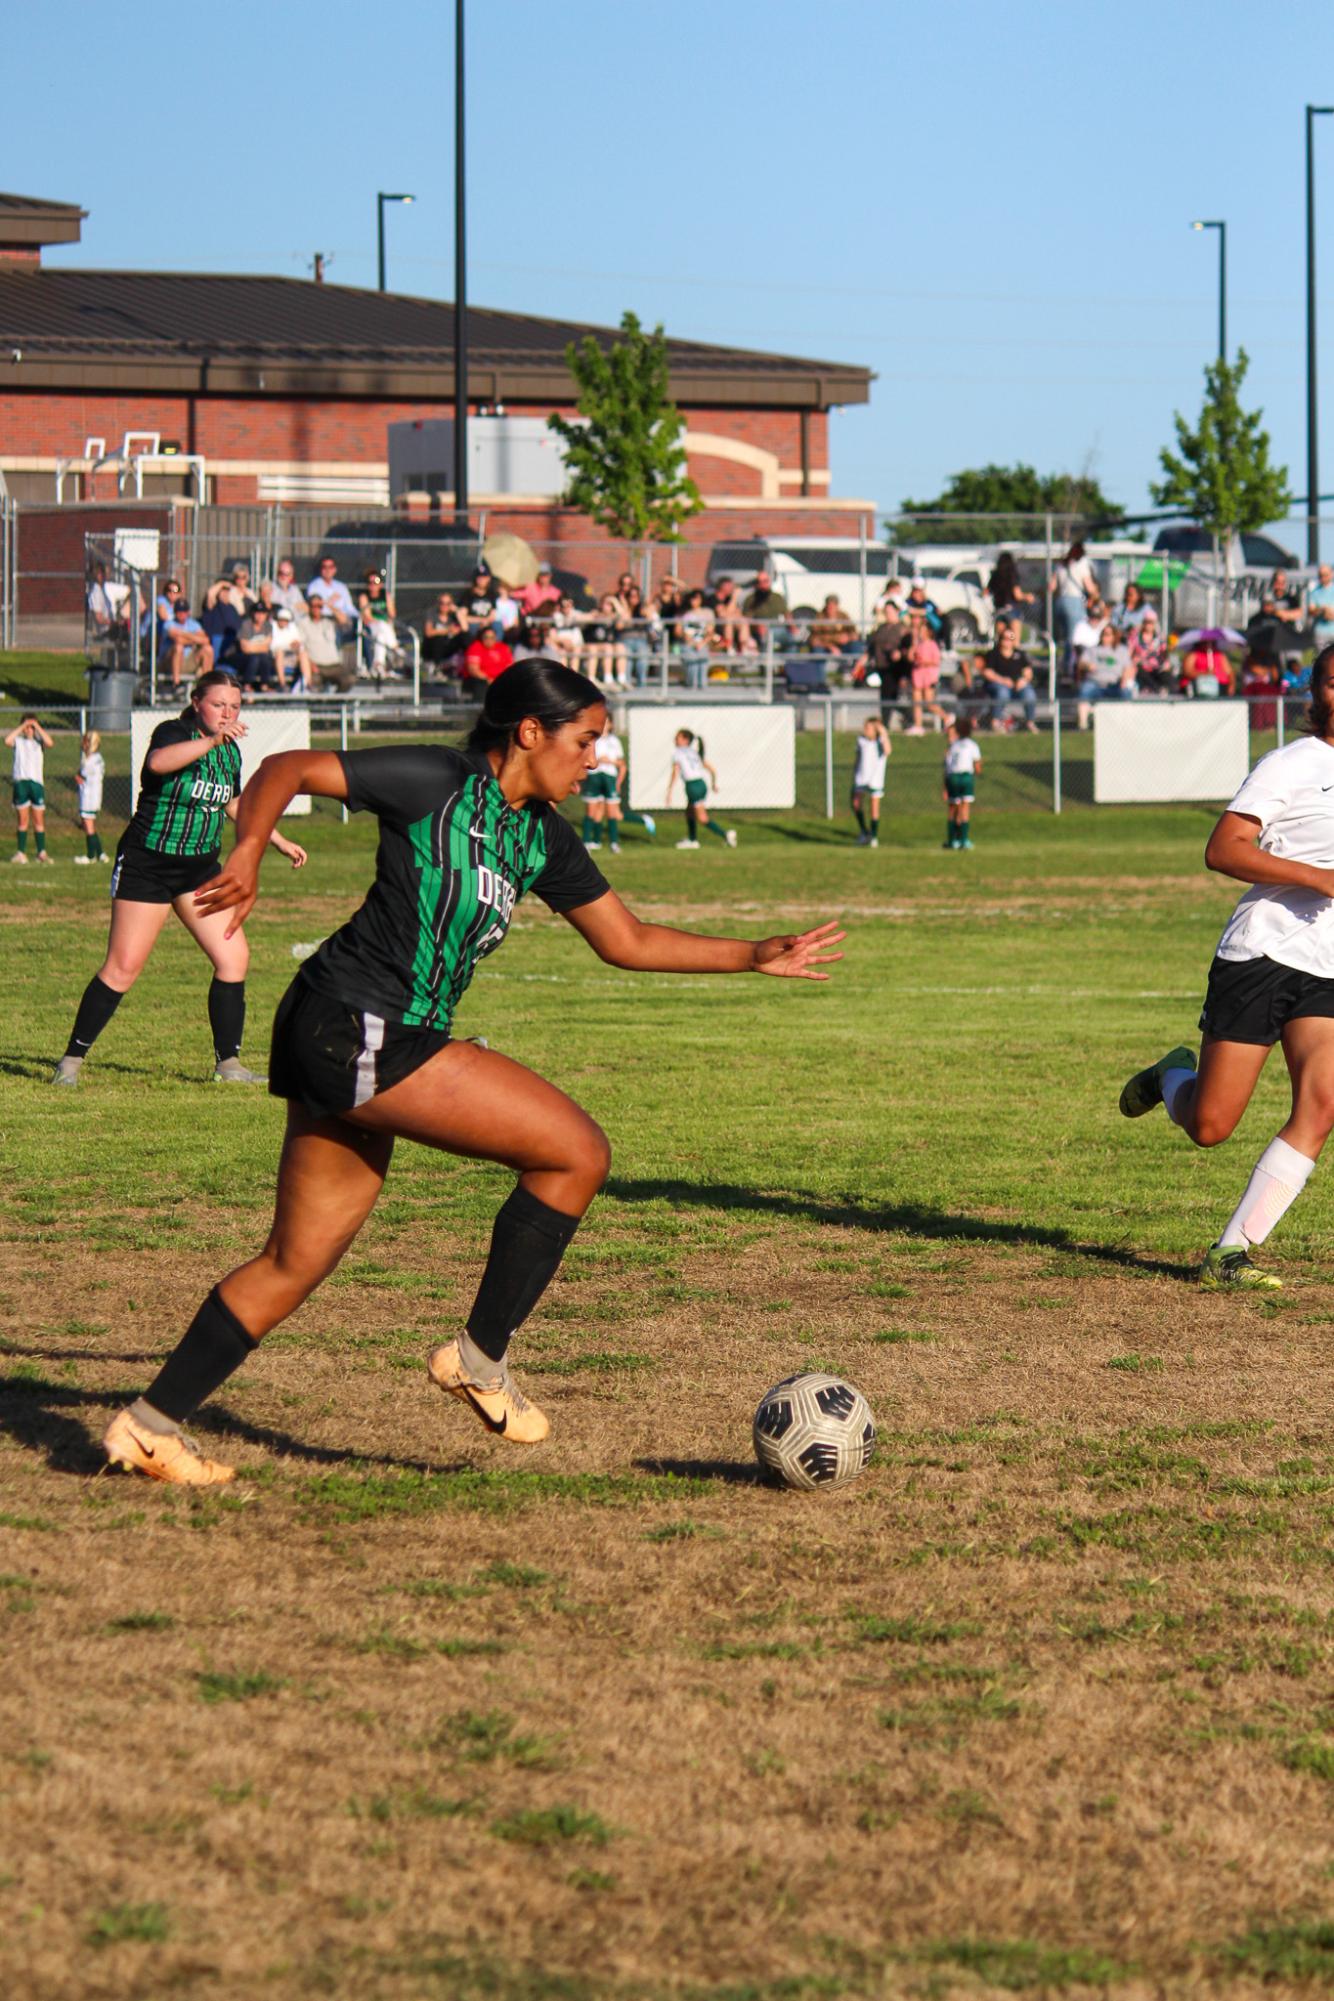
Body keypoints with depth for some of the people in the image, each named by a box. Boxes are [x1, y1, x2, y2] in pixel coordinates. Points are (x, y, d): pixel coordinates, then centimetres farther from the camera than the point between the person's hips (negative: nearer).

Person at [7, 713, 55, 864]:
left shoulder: (38, 741, 8)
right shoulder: (18, 741, 8)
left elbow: (49, 743, -13)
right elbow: (8, 740, -13)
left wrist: (37, 727, -7)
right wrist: (22, 727, -8)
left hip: (37, 782, 0)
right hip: (20, 782, 0)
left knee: (39, 821, 3)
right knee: (22, 821, 2)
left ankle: (42, 853, 10)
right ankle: (21, 853, 5)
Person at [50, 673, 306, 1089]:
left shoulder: (230, 751, 8)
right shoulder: (173, 733, -13)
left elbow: (236, 805, 27)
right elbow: (158, 762, -38)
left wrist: (281, 842, 30)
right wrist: (211, 740, -45)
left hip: (200, 868, 6)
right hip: (147, 864, -6)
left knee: (234, 957, -4)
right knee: (123, 967, -7)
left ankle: (228, 1063, 7)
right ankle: (72, 1059, 4)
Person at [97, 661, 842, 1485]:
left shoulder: (543, 837, 14)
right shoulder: (437, 782, -9)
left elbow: (628, 940, 22)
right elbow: (285, 769, -6)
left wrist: (756, 955, 17)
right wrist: (249, 855, -22)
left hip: (366, 1046, 9)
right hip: (355, 1025, -9)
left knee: (299, 1261, 12)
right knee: (576, 1151, -9)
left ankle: (152, 1424, 17)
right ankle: (481, 1357, 0)